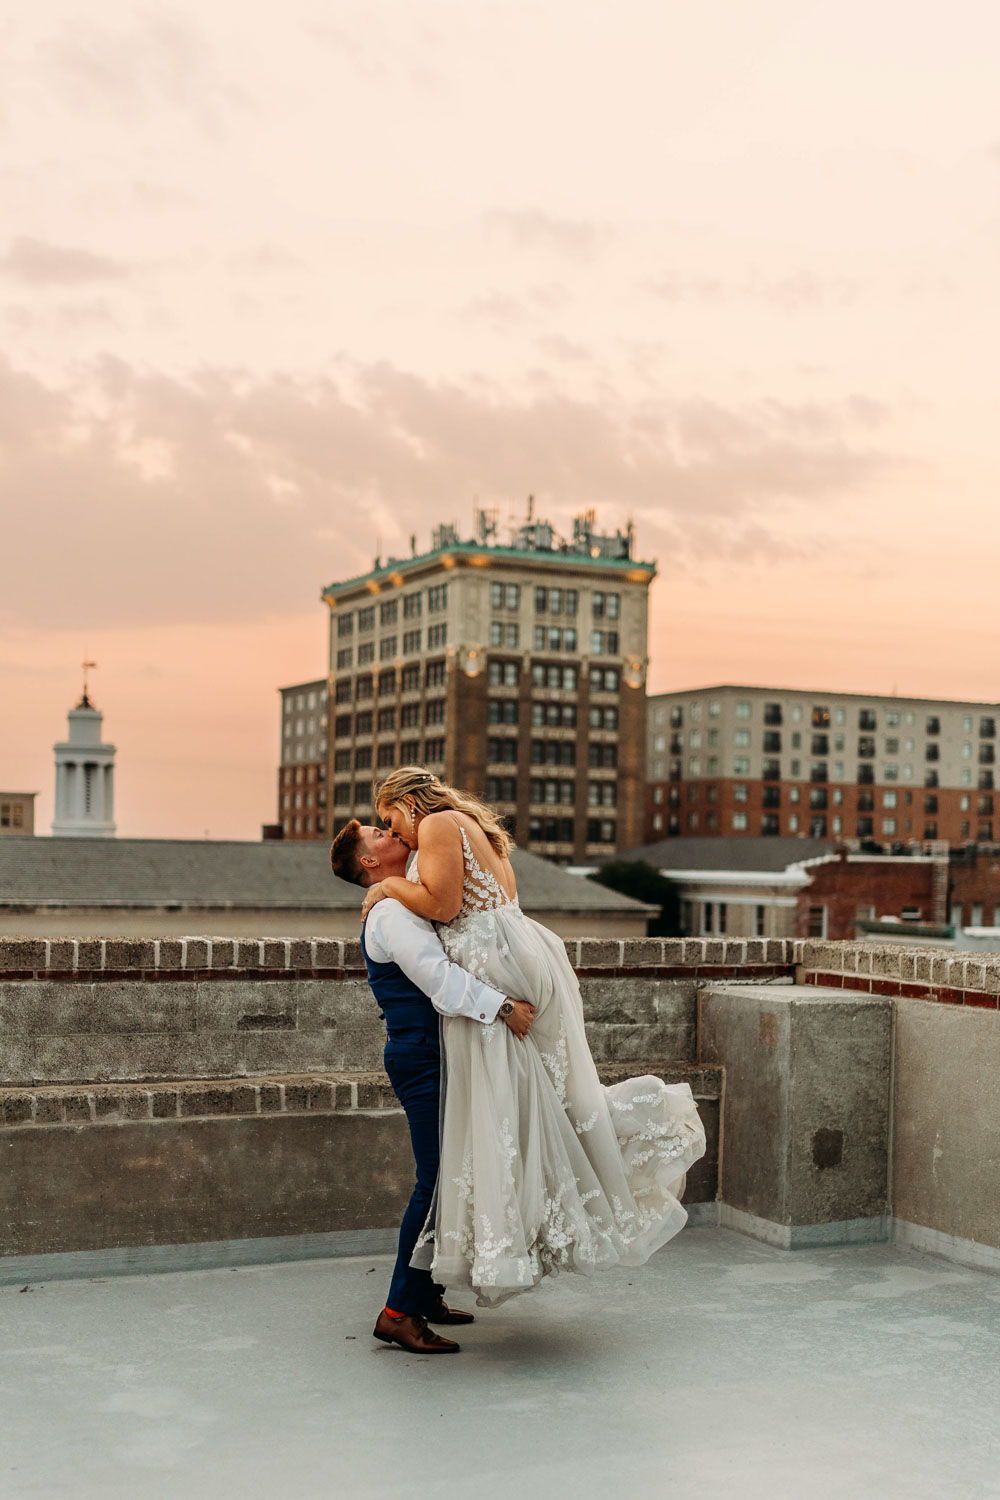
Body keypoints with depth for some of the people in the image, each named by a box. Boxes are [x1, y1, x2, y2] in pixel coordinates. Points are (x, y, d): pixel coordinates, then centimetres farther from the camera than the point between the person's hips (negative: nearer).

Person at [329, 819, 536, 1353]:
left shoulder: (410, 905, 20)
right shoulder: (390, 913, -13)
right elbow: (436, 975, -23)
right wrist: (502, 1006, -23)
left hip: (431, 1054, 10)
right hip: (420, 1056, -10)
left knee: (446, 1177, 14)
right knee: (436, 1181, -10)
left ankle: (425, 1295, 23)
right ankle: (400, 1312, -4)